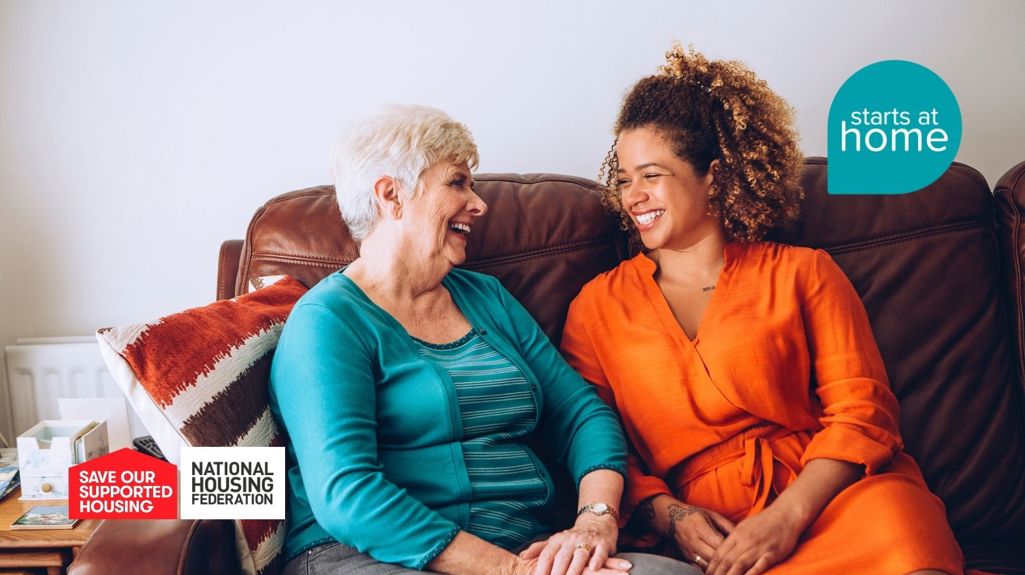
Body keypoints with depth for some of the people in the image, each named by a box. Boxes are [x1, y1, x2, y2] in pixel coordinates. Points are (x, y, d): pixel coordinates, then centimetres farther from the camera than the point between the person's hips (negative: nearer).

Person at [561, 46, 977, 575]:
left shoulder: (801, 274, 12)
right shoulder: (596, 307, 15)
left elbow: (860, 412, 3)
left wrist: (787, 516, -13)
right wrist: (666, 513, -9)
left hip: (823, 496, 2)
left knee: (892, 518, -34)